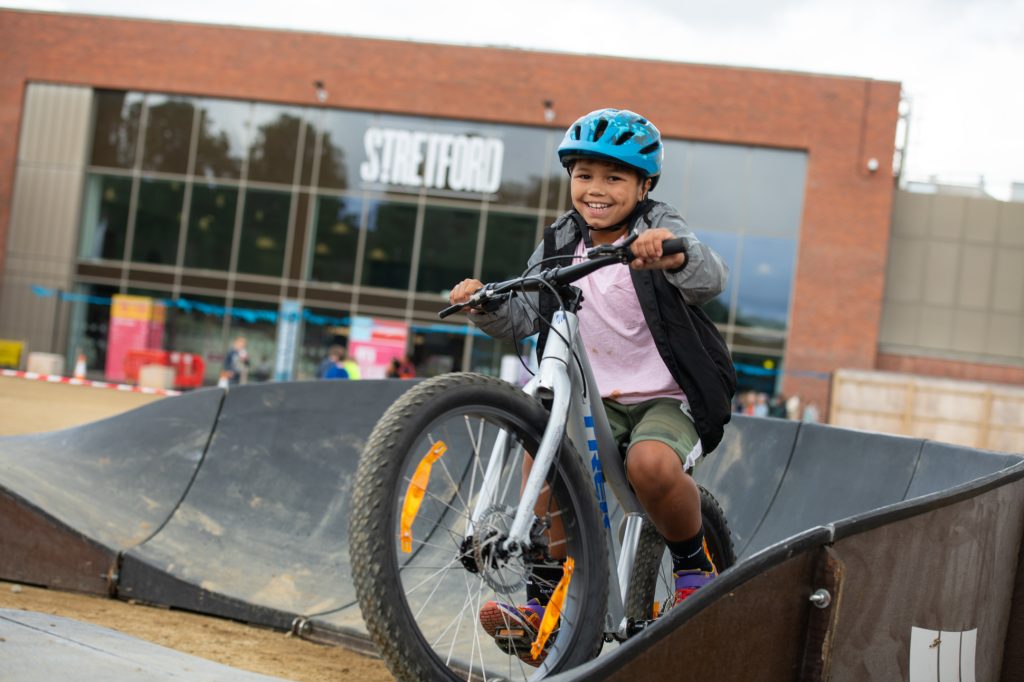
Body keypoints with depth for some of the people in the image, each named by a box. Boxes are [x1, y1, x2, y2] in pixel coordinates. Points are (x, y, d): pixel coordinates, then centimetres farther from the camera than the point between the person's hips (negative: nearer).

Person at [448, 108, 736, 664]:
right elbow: (523, 317, 2)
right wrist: (487, 306, -20)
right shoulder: (560, 244, 7)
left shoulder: (659, 229, -8)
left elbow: (711, 279, -28)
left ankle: (693, 565, -4)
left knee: (651, 463, -34)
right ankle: (545, 599, -13)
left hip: (667, 398, -4)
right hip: (596, 401, 4)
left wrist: (675, 254, -50)